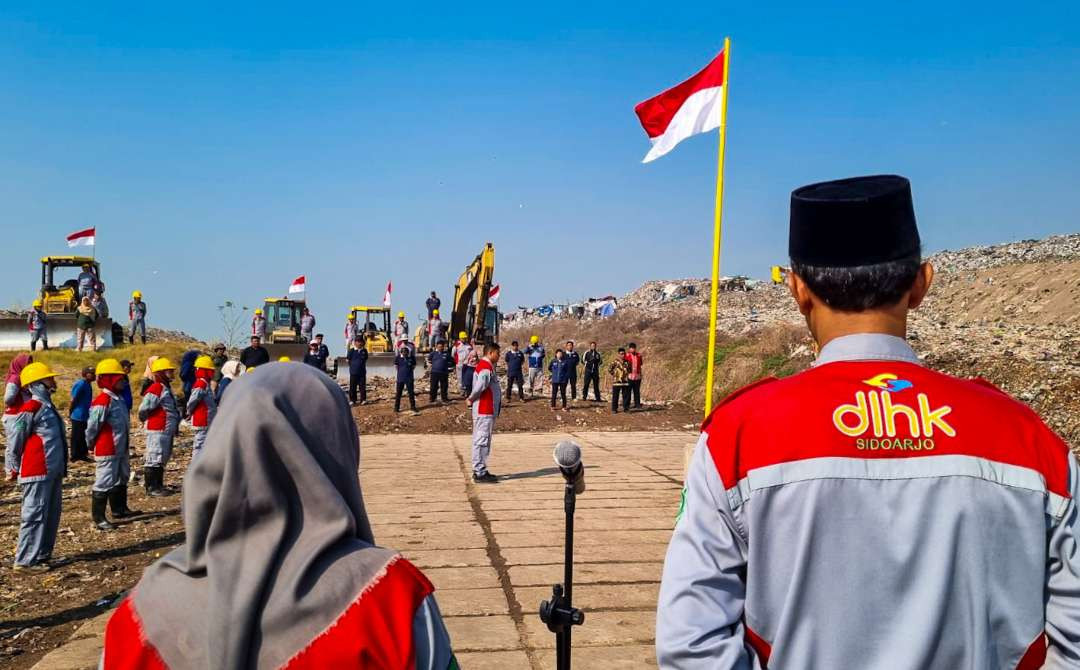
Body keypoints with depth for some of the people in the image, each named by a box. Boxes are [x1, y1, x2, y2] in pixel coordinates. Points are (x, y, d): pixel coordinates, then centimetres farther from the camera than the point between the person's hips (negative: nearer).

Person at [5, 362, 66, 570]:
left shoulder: (48, 406, 15)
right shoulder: (30, 408, -12)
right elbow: (14, 440, -9)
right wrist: (14, 469, -3)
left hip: (53, 471, 9)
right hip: (37, 473, -9)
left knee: (52, 514, 12)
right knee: (35, 514, -6)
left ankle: (42, 555, 20)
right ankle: (26, 560, 0)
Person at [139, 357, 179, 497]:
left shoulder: (167, 388, 15)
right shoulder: (156, 389, -17)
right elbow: (144, 409, -18)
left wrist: (176, 422, 16)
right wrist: (146, 422, -2)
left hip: (167, 430, 10)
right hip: (157, 430, -10)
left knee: (163, 458, 17)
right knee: (154, 458, -3)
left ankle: (158, 485, 27)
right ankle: (151, 488, 2)